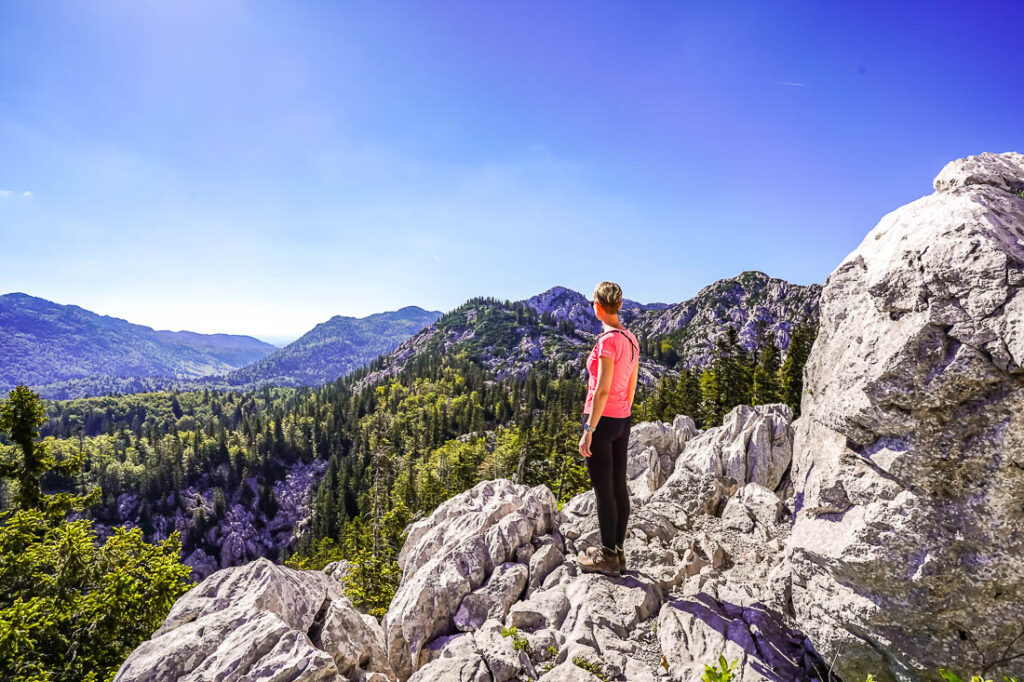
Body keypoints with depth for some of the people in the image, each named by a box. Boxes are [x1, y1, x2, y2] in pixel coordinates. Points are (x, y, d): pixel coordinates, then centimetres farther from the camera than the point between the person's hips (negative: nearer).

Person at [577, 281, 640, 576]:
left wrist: (588, 431, -19)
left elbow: (602, 390, -22)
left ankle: (608, 557, 14)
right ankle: (617, 552, 25)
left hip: (601, 420, -9)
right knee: (619, 488, 14)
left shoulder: (608, 341, -19)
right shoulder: (632, 340, 7)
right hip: (622, 419, 9)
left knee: (603, 490, 2)